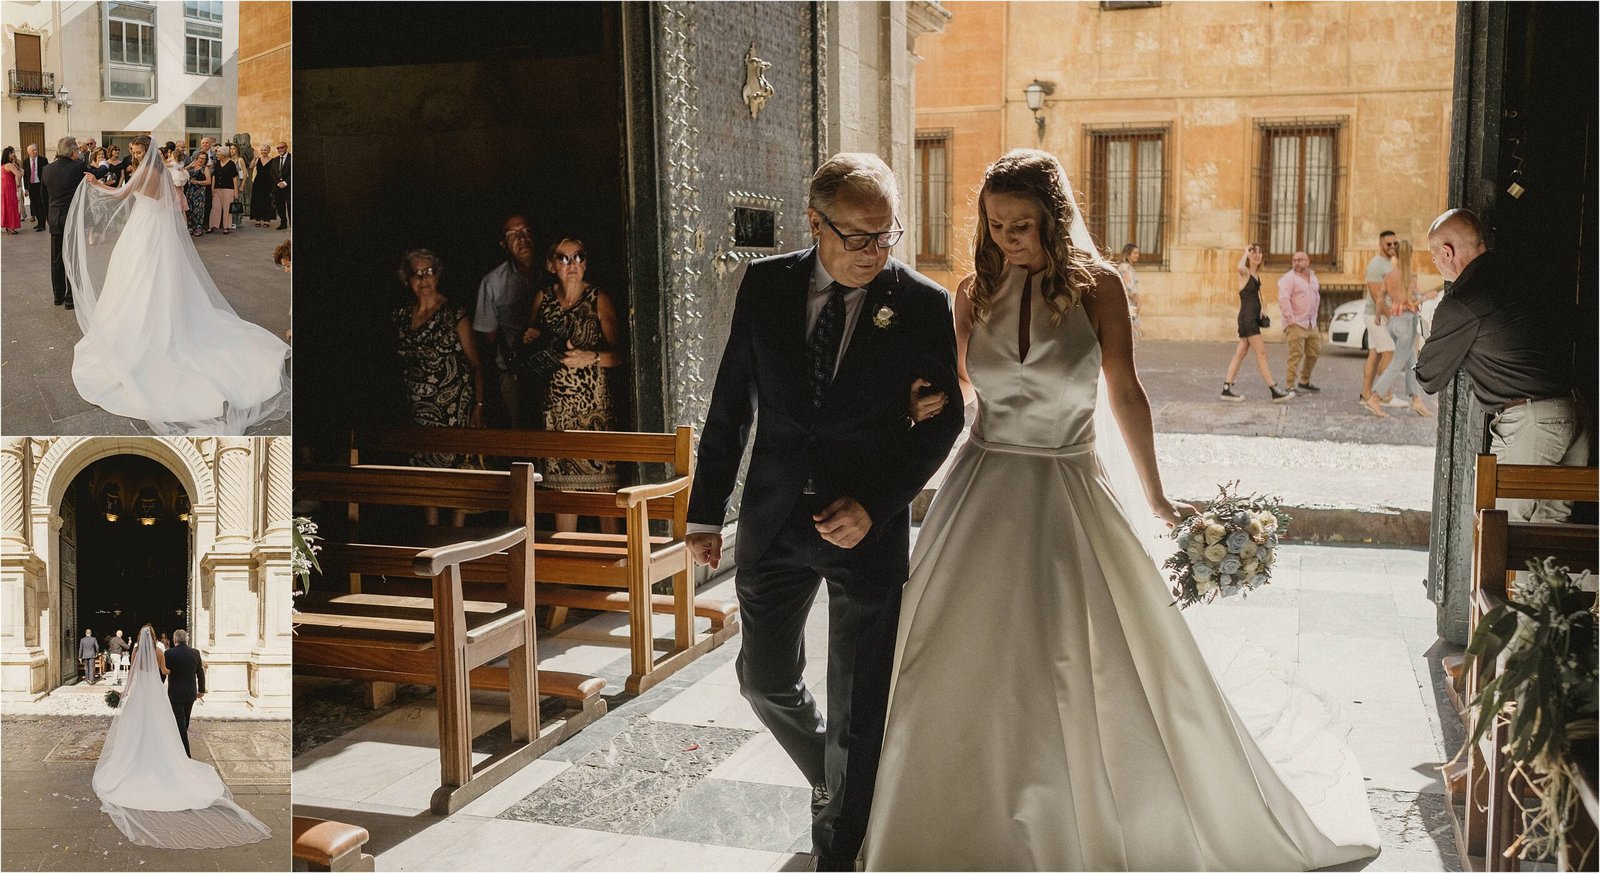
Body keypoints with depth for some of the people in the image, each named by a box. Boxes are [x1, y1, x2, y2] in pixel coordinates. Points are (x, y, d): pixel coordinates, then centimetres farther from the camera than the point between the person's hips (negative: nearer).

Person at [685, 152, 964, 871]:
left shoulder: (923, 305, -9)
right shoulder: (765, 286, -2)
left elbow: (942, 419, -3)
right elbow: (730, 405, 5)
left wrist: (875, 506, -14)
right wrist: (705, 513, 6)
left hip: (868, 525, -3)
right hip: (774, 518, 3)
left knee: (856, 710, 5)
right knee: (765, 680, 17)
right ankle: (836, 781, 45)